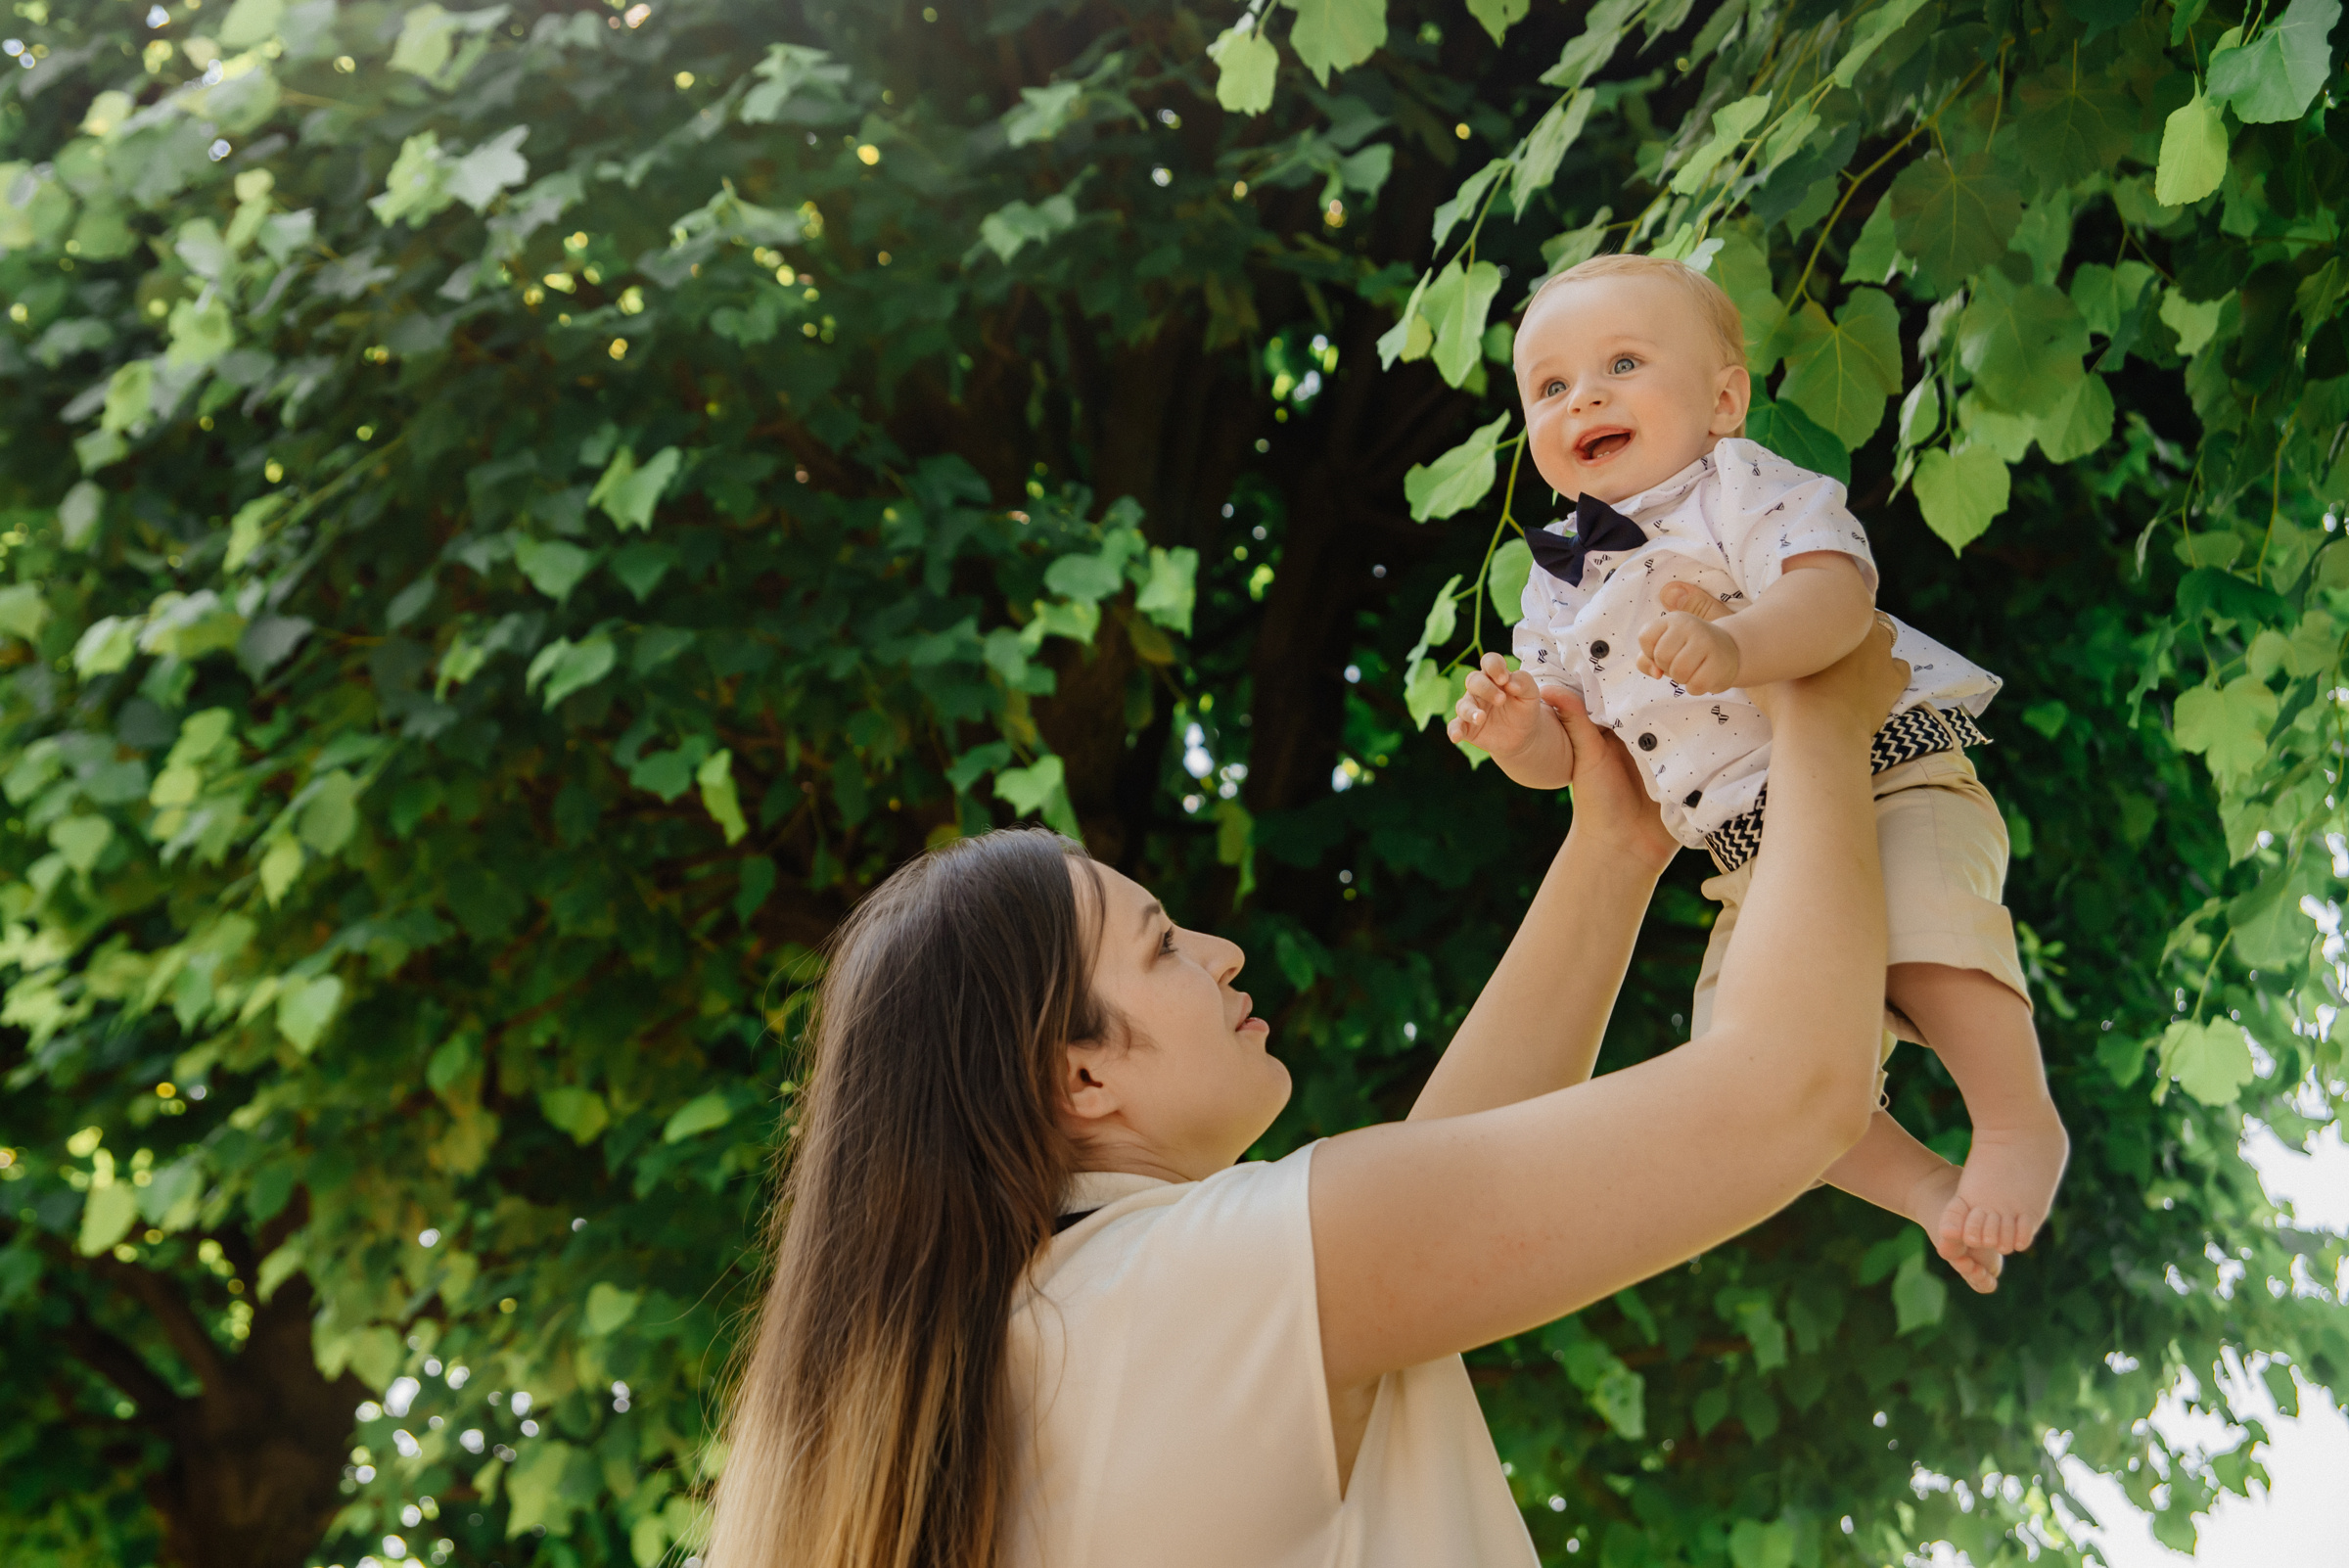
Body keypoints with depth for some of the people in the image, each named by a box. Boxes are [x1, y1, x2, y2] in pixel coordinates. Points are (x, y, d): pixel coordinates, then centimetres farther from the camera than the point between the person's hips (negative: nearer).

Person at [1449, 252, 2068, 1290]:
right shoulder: (1559, 590, 13)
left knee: (1920, 909, -35)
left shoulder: (1743, 487, -5)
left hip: (1882, 774, -6)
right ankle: (1928, 1188, 11)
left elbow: (1838, 592, -23)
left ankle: (2019, 1124, -18)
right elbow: (1567, 753, 14)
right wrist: (1517, 735, -10)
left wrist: (1732, 645, -42)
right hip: (1755, 862, 6)